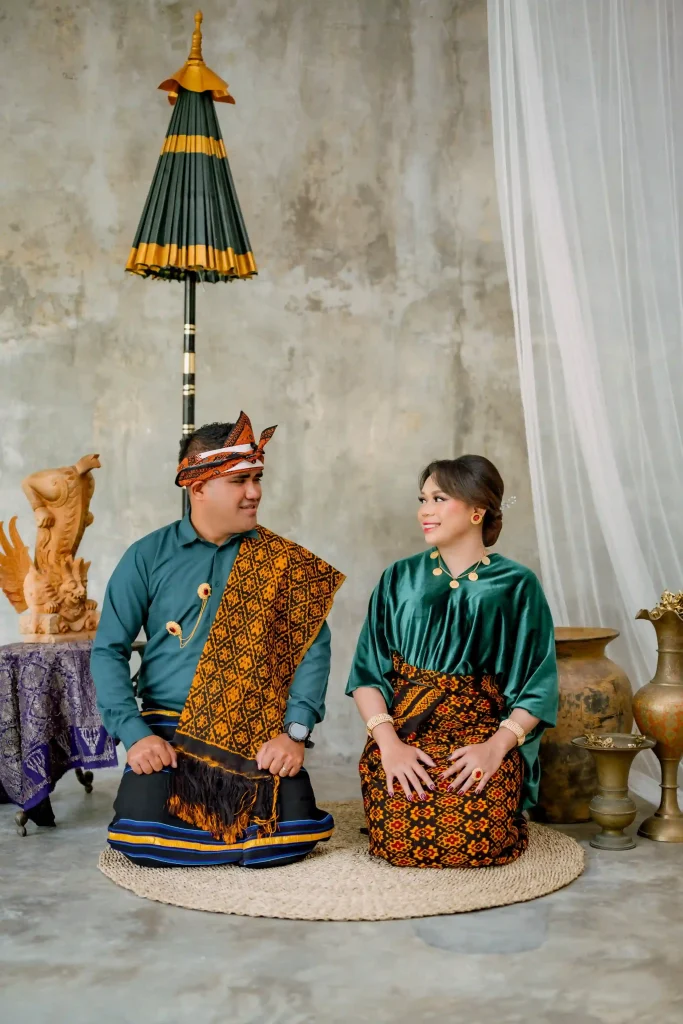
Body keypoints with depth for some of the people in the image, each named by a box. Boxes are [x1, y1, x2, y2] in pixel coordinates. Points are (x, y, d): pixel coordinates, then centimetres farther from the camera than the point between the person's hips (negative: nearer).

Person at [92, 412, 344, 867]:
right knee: (142, 840, -22)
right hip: (168, 731, 0)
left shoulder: (280, 562, 3)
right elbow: (109, 650, 1)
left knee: (291, 837, -20)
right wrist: (135, 734, -12)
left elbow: (314, 647, -1)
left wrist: (294, 731, -15)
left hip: (256, 733, 1)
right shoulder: (148, 556, 2)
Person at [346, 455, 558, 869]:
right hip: (403, 733, 1)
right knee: (400, 838, -25)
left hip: (484, 737, -1)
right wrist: (389, 744, -12)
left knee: (476, 840, -27)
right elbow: (367, 673, 3)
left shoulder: (516, 587, 3)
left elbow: (539, 686, 0)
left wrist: (496, 746, -16)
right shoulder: (400, 580, 9)